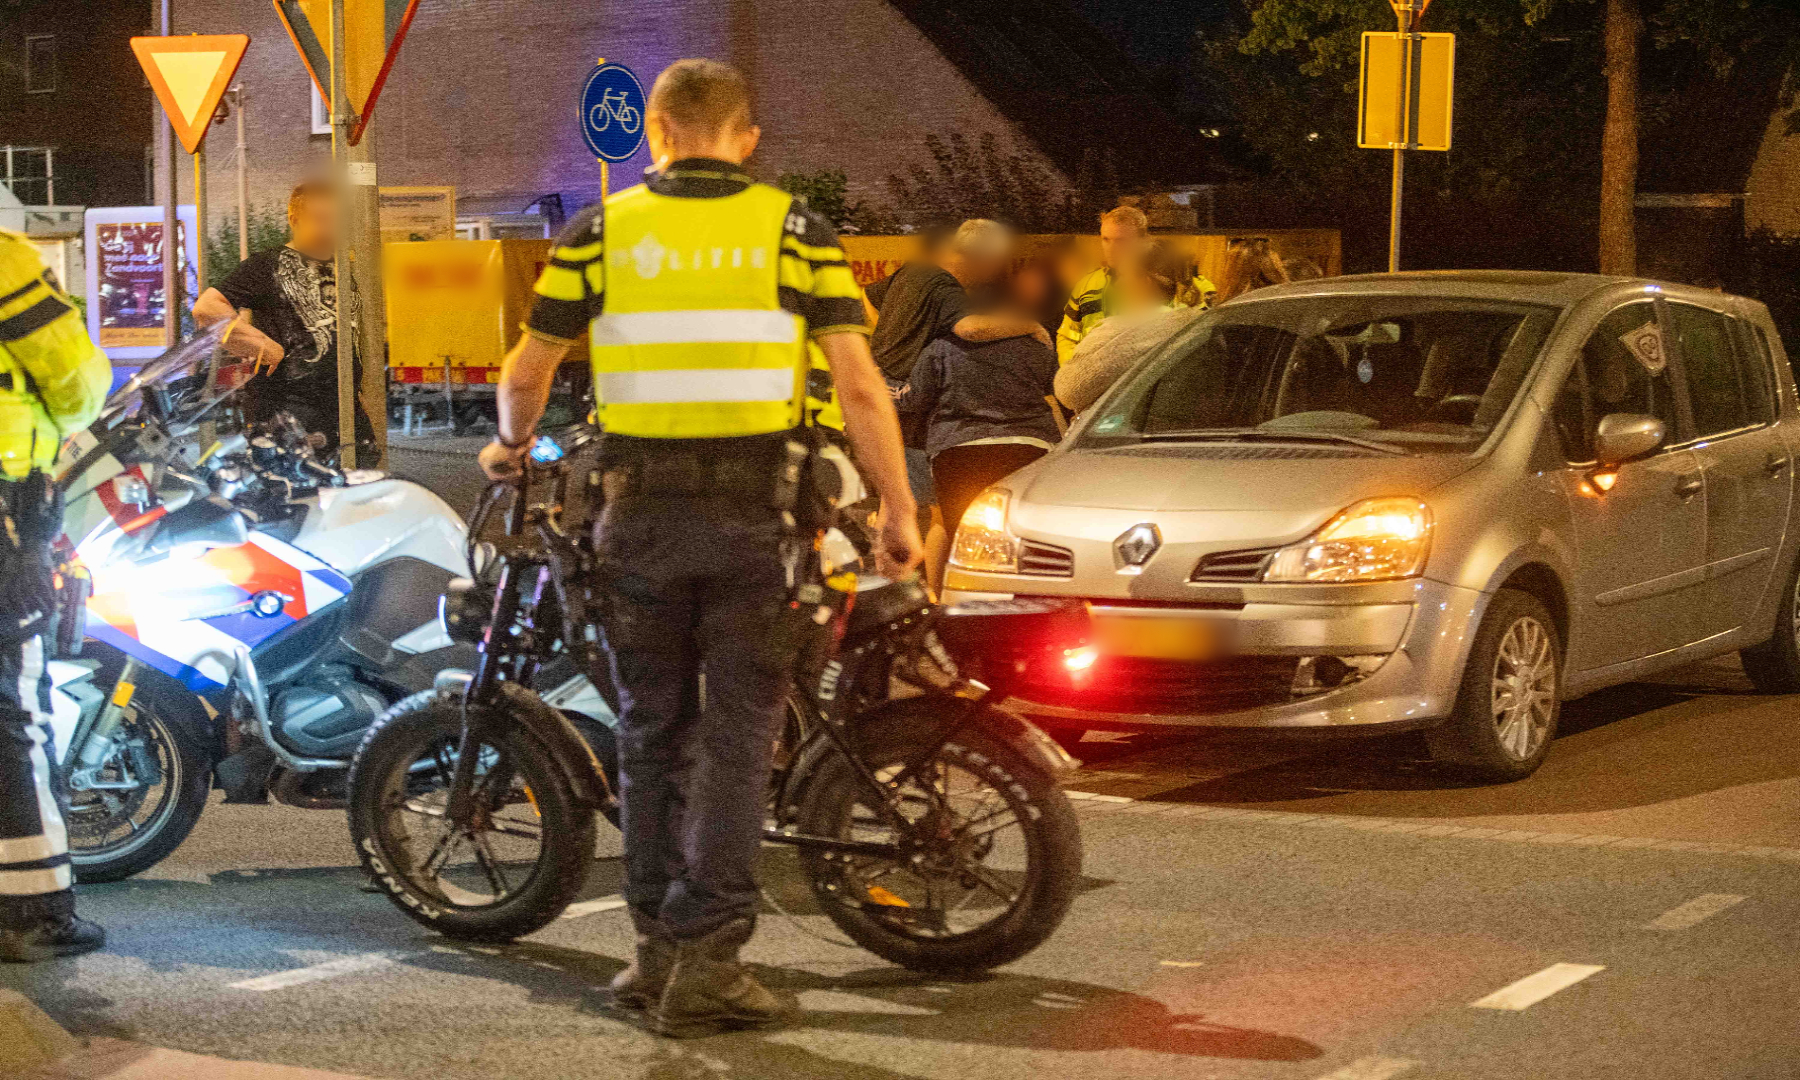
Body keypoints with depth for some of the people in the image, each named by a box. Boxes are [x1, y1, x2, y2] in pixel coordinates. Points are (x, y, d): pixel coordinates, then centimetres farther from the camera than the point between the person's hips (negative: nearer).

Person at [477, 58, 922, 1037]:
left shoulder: (601, 231, 3)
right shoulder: (793, 231, 0)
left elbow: (527, 373, 5)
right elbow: (859, 384, -6)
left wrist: (510, 449, 26)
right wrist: (898, 512, 2)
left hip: (640, 512, 1)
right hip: (751, 513, -1)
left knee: (653, 733, 14)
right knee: (736, 737, 2)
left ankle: (657, 948, 18)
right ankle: (706, 964, -2)